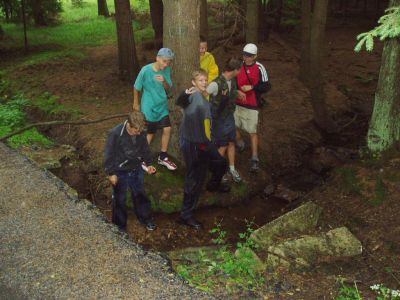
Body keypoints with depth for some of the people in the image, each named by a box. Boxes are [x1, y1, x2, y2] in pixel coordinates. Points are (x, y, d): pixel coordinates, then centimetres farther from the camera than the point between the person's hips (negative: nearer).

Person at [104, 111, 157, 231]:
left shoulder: (141, 133, -13)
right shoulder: (115, 134, -27)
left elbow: (145, 149, 6)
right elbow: (109, 154, -18)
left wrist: (148, 164, -1)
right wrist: (111, 173, -14)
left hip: (137, 170, 4)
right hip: (120, 172, -4)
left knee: (140, 194, 21)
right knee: (119, 199, 14)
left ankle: (146, 219, 42)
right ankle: (120, 225, 33)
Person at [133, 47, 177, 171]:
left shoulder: (167, 70, -8)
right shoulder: (146, 70, -21)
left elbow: (168, 88, -1)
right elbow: (136, 88, -8)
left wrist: (164, 81, -24)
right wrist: (136, 104, 4)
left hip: (162, 106, 5)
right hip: (149, 107, -5)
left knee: (167, 129, 4)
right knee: (150, 133, 6)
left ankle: (163, 157, 25)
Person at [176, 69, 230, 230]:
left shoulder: (203, 97, 10)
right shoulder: (193, 95, -19)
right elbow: (179, 102, -44)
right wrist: (185, 94, -62)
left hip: (204, 142, 9)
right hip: (192, 144, -9)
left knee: (221, 163, 27)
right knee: (195, 179, -6)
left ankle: (214, 184, 57)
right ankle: (186, 215, 5)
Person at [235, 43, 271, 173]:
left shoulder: (259, 68, -11)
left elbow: (267, 86, -8)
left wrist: (252, 87, -19)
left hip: (252, 106, -4)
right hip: (237, 103, 5)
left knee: (252, 132, -2)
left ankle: (254, 159, 7)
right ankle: (240, 144, 42)